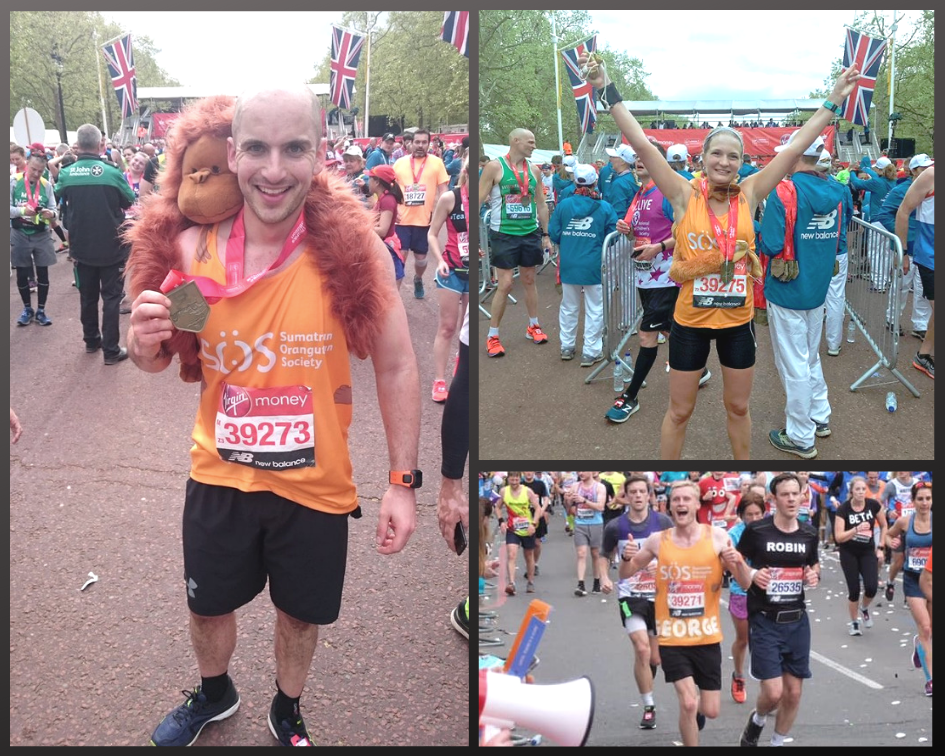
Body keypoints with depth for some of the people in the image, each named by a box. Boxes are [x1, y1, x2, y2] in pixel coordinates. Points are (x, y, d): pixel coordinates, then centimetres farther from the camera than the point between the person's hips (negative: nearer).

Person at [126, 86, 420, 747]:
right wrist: (147, 341, -21)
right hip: (220, 476, 2)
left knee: (301, 612, 20)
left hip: (316, 483, -2)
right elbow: (161, 358, 3)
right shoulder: (195, 247, -12)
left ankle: (287, 711, 51)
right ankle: (215, 694, 55)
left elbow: (396, 368, -10)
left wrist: (403, 482, -10)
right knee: (208, 604, 22)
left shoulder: (354, 247, -19)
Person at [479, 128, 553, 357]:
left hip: (530, 234, 5)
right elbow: (479, 199, -9)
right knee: (505, 285, -6)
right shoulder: (494, 167, -9)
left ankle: (533, 327, 28)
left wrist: (546, 235, 12)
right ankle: (492, 336, 5)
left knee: (529, 280, 13)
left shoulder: (534, 170, 6)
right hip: (504, 235, -5)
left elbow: (541, 204, 14)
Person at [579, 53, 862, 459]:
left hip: (738, 320, 2)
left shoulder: (749, 194, -3)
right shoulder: (685, 195, -9)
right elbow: (641, 144, -14)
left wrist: (833, 99, -1)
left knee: (738, 407, 18)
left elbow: (795, 147, -2)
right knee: (679, 411, 10)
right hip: (690, 321, -2)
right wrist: (607, 90, -18)